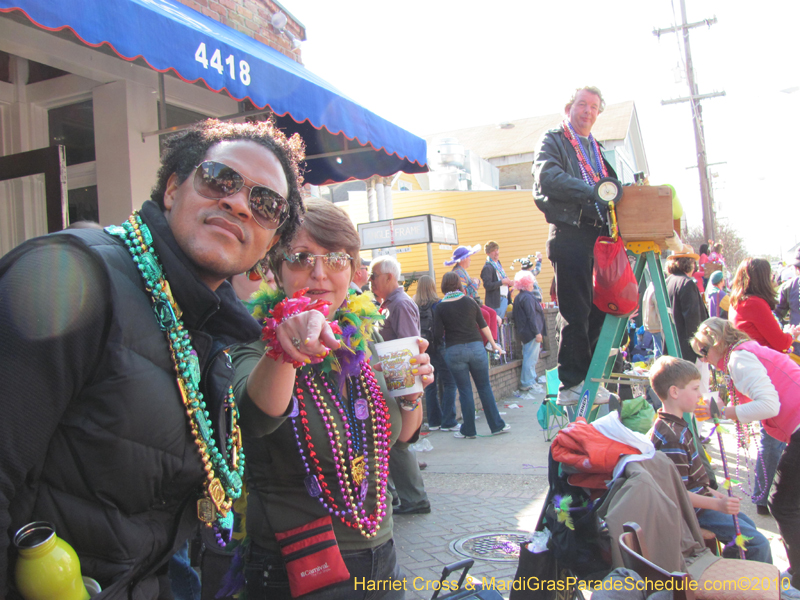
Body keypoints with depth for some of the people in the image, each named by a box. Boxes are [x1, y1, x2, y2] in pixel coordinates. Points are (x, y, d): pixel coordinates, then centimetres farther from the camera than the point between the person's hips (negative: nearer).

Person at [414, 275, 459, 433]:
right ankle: (448, 422, 2)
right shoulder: (438, 304, -9)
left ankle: (434, 422, 16)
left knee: (430, 386, 11)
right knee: (449, 383, 4)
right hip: (438, 348, -4)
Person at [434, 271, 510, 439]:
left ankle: (468, 431, 14)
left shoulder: (440, 308, -3)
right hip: (476, 347, 2)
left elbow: (438, 334, -5)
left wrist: (439, 347, 15)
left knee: (465, 391, 6)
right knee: (485, 387, 11)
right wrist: (493, 344, 23)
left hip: (454, 351, -2)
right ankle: (497, 425, 18)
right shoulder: (470, 302, 3)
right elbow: (483, 325, 11)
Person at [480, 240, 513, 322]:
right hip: (496, 301, -9)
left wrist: (508, 283, 6)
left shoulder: (498, 264, 17)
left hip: (504, 299, 9)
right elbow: (487, 285, -22)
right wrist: (502, 282, -17)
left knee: (501, 321, 10)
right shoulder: (487, 268, -13)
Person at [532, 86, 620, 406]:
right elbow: (547, 177, -14)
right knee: (575, 314, -6)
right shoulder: (552, 141, 5)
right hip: (570, 233, -6)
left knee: (599, 308, 5)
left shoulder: (597, 149, 27)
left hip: (599, 234, 7)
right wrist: (590, 190, -23)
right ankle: (571, 385, 1)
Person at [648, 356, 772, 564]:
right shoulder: (672, 437, -29)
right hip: (693, 509, -11)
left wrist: (711, 492, 21)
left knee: (747, 523, 27)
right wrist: (717, 504, -28)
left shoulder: (674, 425, 6)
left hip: (699, 498, 11)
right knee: (757, 543, -11)